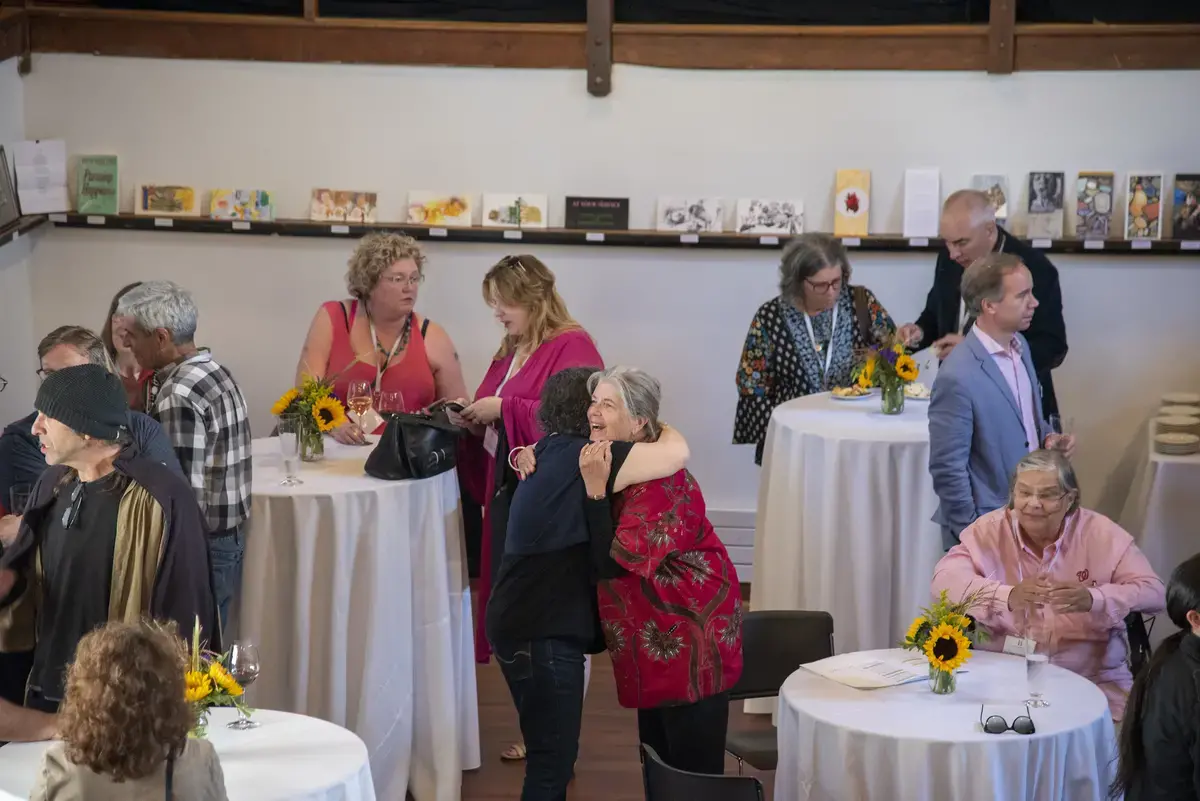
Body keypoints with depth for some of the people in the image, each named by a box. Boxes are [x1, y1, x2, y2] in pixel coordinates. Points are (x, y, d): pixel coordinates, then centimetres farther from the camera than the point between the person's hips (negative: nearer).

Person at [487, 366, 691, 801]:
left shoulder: (555, 454, 11)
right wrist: (664, 429, 1)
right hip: (539, 633, -10)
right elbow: (676, 453, -21)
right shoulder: (582, 458, -18)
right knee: (553, 760, -3)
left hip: (534, 624, 10)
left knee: (555, 754, 19)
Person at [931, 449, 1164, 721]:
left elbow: (1153, 592, -5)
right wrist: (1008, 597, -30)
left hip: (1092, 681, 0)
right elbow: (945, 580, -14)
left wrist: (1093, 599, -25)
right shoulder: (989, 530, 0)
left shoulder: (1101, 533, 1)